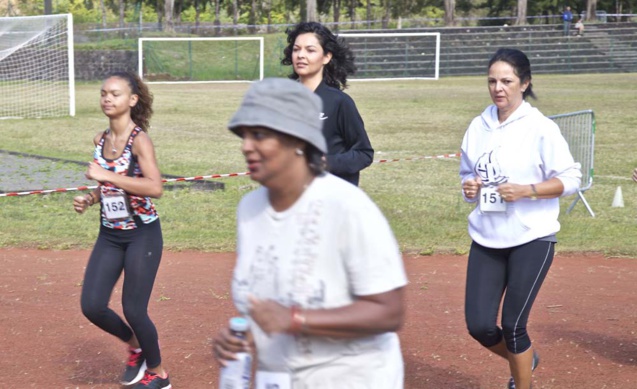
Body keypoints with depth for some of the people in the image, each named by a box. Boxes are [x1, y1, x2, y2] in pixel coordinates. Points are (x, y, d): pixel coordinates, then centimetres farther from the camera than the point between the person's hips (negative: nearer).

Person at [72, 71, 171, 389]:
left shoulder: (139, 140, -15)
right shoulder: (100, 139, 6)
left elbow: (155, 187, -28)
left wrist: (106, 176, -27)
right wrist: (90, 199, 1)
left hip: (142, 235, -6)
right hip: (109, 235, 6)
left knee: (133, 310, -2)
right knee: (92, 306, -1)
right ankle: (135, 344, 28)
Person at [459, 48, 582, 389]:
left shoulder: (540, 128, -9)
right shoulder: (478, 126, 6)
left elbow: (570, 179, -8)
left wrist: (526, 190, -21)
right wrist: (469, 187, -6)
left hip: (531, 239, -5)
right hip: (486, 239, 5)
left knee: (513, 326, -5)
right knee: (479, 325, 2)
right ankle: (523, 360, 33)